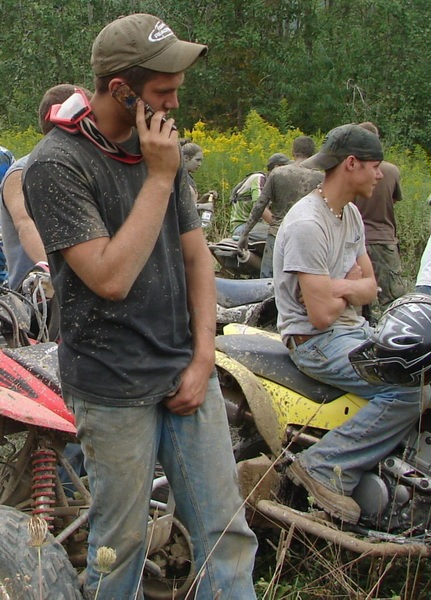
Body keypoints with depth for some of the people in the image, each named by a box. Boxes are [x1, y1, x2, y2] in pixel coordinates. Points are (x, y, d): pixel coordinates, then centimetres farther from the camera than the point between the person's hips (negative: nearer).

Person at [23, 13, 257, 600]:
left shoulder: (162, 146, 8)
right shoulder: (56, 164, -13)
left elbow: (196, 254, 10)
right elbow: (110, 278, -21)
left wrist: (204, 358, 1)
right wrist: (159, 179, -17)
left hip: (187, 370, 6)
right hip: (116, 389, -5)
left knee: (227, 531, 8)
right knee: (122, 541, 9)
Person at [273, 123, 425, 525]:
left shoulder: (351, 214, 11)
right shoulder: (307, 224, -20)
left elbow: (369, 286, 13)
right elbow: (321, 314, -23)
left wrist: (341, 287, -10)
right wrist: (351, 287, -1)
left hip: (354, 329, 10)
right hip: (315, 341, -9)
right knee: (407, 390, -25)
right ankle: (322, 468, -18)